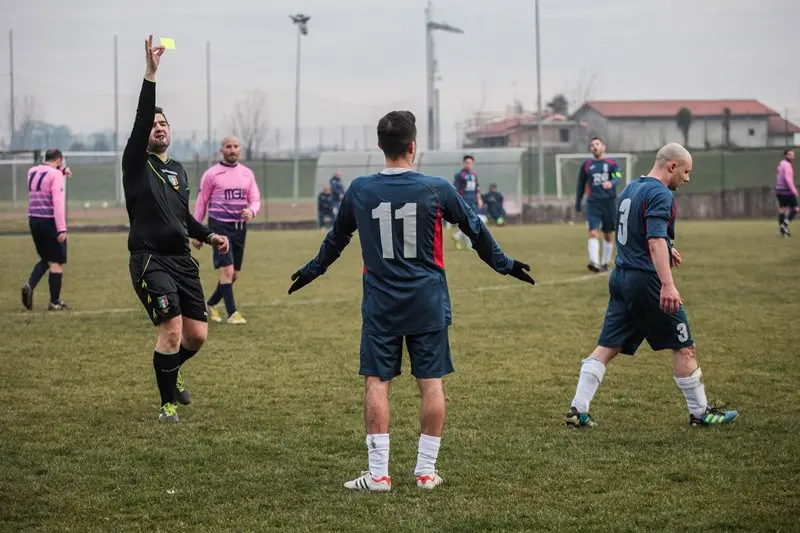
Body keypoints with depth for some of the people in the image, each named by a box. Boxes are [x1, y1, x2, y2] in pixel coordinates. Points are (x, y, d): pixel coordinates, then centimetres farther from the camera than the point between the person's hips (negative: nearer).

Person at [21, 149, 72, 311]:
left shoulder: (32, 172, 11)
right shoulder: (55, 174, -11)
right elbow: (58, 202, -19)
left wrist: (61, 172, 29)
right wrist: (62, 228, -21)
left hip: (33, 220, 7)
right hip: (50, 221, -7)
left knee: (46, 259, 20)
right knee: (57, 263, 1)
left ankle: (30, 285, -2)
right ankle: (55, 303, 3)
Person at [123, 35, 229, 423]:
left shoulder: (178, 170, 17)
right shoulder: (136, 163, -2)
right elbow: (139, 120, -18)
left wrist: (209, 236, 12)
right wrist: (150, 75, -26)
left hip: (182, 258, 6)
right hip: (150, 259, -6)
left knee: (197, 335, 4)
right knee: (172, 328, -16)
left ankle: (170, 372, 36)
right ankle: (168, 403, 0)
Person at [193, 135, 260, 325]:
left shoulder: (247, 174, 9)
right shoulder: (211, 174, -3)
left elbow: (255, 199, 8)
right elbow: (201, 203, 1)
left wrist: (252, 211, -17)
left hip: (240, 226, 5)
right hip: (220, 226, -5)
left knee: (235, 274, 9)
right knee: (227, 270, -14)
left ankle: (211, 304, 29)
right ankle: (232, 313, -7)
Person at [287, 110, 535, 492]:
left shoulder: (359, 191, -1)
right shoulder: (436, 189, -5)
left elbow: (336, 239, 14)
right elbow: (475, 229, 8)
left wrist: (311, 271, 32)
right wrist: (504, 264, 24)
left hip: (380, 305, 1)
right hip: (428, 303, 0)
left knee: (376, 382, 4)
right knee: (431, 383, 6)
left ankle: (378, 473, 1)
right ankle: (426, 471, 9)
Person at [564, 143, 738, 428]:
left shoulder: (630, 189, 15)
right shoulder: (660, 195, -15)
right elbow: (656, 241, -27)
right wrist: (668, 285, -35)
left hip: (621, 277, 9)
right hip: (647, 279, -9)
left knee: (607, 347, 8)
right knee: (684, 347, 4)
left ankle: (578, 410, 2)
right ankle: (700, 412, 13)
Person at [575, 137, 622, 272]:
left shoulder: (611, 163, 5)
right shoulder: (586, 165, 9)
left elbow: (618, 178, -9)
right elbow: (581, 185, 16)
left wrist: (611, 183, -32)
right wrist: (577, 204, 17)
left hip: (609, 202, 0)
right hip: (593, 203, 0)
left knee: (608, 235, 7)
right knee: (593, 232, -16)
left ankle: (605, 264, 19)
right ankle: (595, 262, -26)